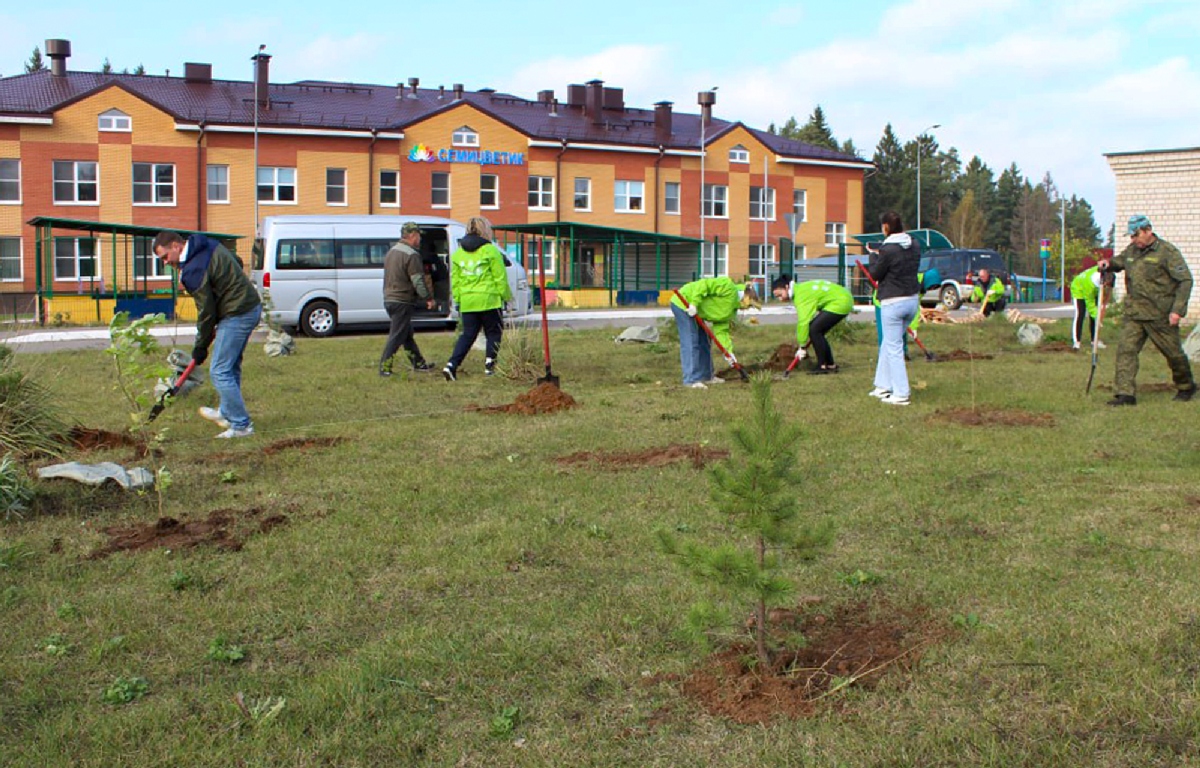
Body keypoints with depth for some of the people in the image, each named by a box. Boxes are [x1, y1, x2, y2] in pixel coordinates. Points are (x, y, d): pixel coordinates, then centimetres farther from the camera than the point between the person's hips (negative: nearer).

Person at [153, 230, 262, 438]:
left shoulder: (193, 270, -19)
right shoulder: (210, 245, 8)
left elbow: (206, 310, -15)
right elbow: (238, 263, 21)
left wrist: (201, 346, -3)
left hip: (236, 315, -10)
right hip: (252, 306, 10)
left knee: (220, 372, -6)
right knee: (231, 367, 22)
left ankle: (241, 425, -4)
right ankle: (226, 413, 35)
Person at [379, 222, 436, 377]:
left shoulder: (391, 252, 14)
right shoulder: (411, 255, -16)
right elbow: (418, 281, -17)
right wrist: (428, 297, -7)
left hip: (389, 299, 10)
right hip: (402, 302, -10)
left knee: (407, 334, 17)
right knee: (396, 336, -5)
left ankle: (418, 363, 25)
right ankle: (385, 367, -6)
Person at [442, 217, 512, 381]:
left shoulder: (458, 253, 10)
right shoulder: (490, 251, -7)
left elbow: (455, 280, 12)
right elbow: (500, 277, -6)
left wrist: (457, 300, 18)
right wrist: (505, 297, 2)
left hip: (467, 302, 5)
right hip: (489, 300, -5)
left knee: (467, 335, 9)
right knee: (493, 333, 10)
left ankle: (452, 365, -4)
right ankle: (490, 365, 7)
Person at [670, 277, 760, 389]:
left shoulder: (731, 310, 11)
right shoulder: (729, 288, -16)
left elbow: (720, 330, 5)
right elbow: (703, 284, -23)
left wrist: (729, 351, -4)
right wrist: (694, 303, -28)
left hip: (696, 313, 10)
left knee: (704, 343, 14)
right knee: (691, 343, -13)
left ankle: (706, 376, 24)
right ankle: (691, 380, -14)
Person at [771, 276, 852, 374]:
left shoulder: (801, 295, -21)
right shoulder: (800, 289, 9)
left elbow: (803, 322, -25)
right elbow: (804, 319, 11)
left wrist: (802, 347, -20)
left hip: (840, 303, -10)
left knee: (814, 330, -15)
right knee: (817, 332, 11)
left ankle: (822, 366, -8)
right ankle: (830, 365, 17)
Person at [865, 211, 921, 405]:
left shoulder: (887, 249, -18)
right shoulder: (914, 245, 4)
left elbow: (875, 275, -8)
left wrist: (874, 256, 10)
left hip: (893, 302, -8)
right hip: (913, 299, 8)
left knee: (894, 347, -1)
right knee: (889, 343, 20)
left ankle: (901, 394, 0)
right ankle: (883, 386, 27)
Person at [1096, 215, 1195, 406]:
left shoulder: (1167, 252, -9)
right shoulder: (1131, 250, 9)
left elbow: (1185, 281, -10)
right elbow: (1118, 261, 30)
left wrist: (1178, 310, -18)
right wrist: (1108, 264, 4)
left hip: (1160, 314, -5)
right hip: (1132, 313, 5)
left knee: (1173, 352, 9)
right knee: (1125, 349, -8)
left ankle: (1186, 386, 32)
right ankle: (1125, 393, -10)